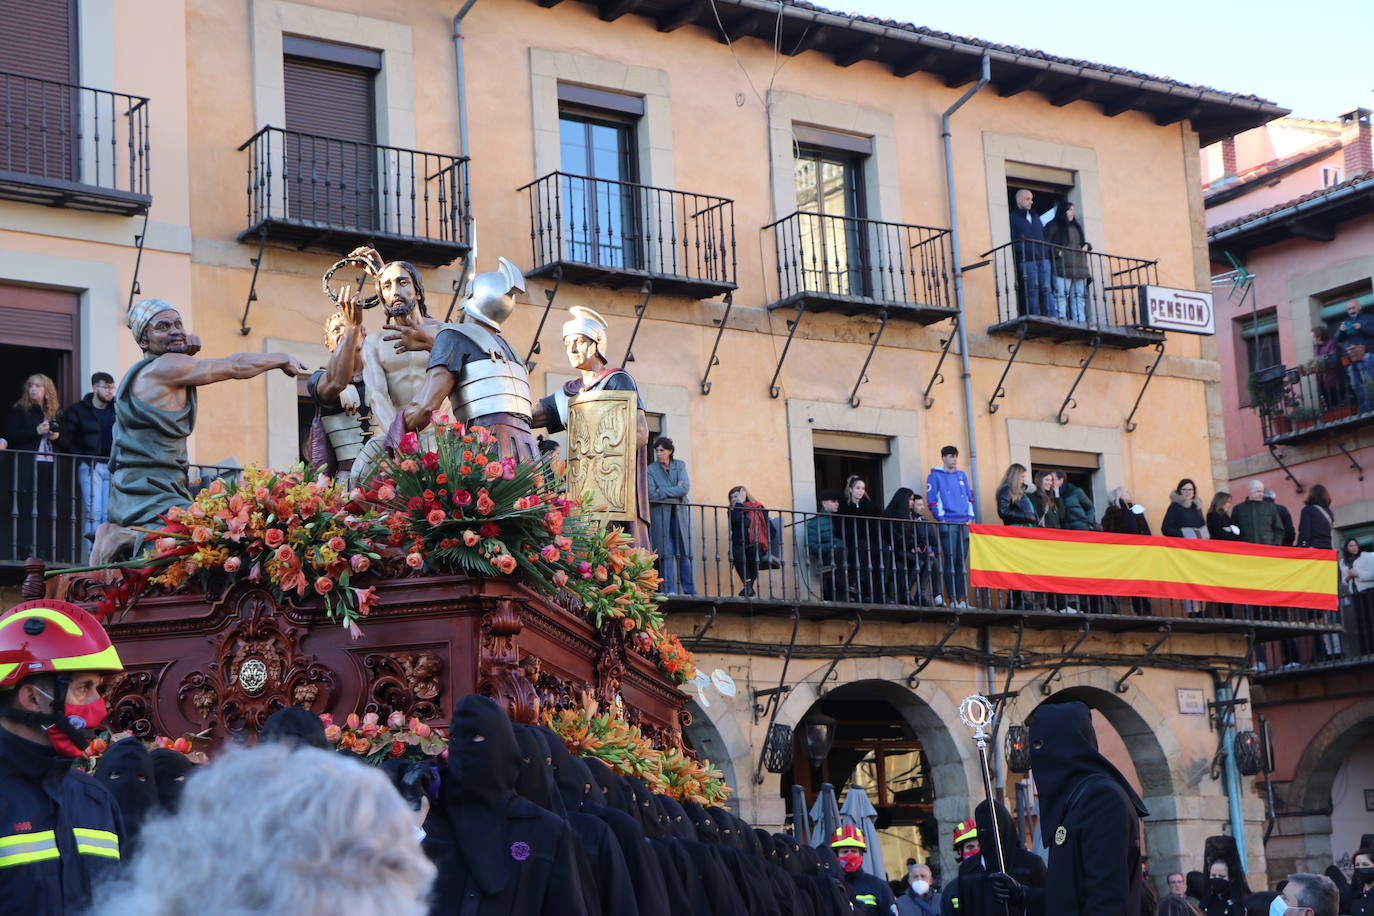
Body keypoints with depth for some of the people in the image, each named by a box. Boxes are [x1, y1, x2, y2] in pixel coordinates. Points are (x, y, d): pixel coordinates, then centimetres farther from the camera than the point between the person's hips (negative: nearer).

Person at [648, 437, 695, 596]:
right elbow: (652, 494, -10)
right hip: (661, 514, -2)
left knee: (684, 552, 2)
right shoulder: (651, 469, 2)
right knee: (667, 552, -7)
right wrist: (675, 491, -9)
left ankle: (689, 590, 5)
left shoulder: (680, 466, 7)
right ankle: (670, 590, -6)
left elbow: (685, 488, -8)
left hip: (680, 513, 2)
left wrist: (663, 492, -11)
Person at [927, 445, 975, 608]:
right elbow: (931, 500, -3)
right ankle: (952, 599, -8)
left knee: (961, 562, 4)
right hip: (947, 524, -5)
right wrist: (942, 519, -10)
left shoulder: (962, 476, 19)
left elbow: (969, 497, 20)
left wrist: (971, 517, 8)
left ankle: (962, 599, 5)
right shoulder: (935, 476, 3)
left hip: (964, 524, 5)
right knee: (950, 561, -9)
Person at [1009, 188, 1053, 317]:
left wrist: (1048, 249, 10)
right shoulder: (1013, 218, 3)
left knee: (1046, 289, 0)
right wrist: (1022, 250, -17)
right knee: (1032, 290, -8)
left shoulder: (1035, 217, 24)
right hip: (1027, 260, -6)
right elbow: (1012, 241, -5)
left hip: (1043, 258, 6)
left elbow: (1044, 235, 25)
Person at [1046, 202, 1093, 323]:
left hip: (1079, 267, 7)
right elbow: (1046, 244, -3)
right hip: (1062, 267, -7)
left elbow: (1083, 241, 35)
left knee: (1079, 295, 1)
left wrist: (1086, 246, 11)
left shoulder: (1076, 227, 28)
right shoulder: (1054, 226, 6)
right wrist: (1057, 252, -16)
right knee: (1061, 295, -16)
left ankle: (1080, 322, 0)